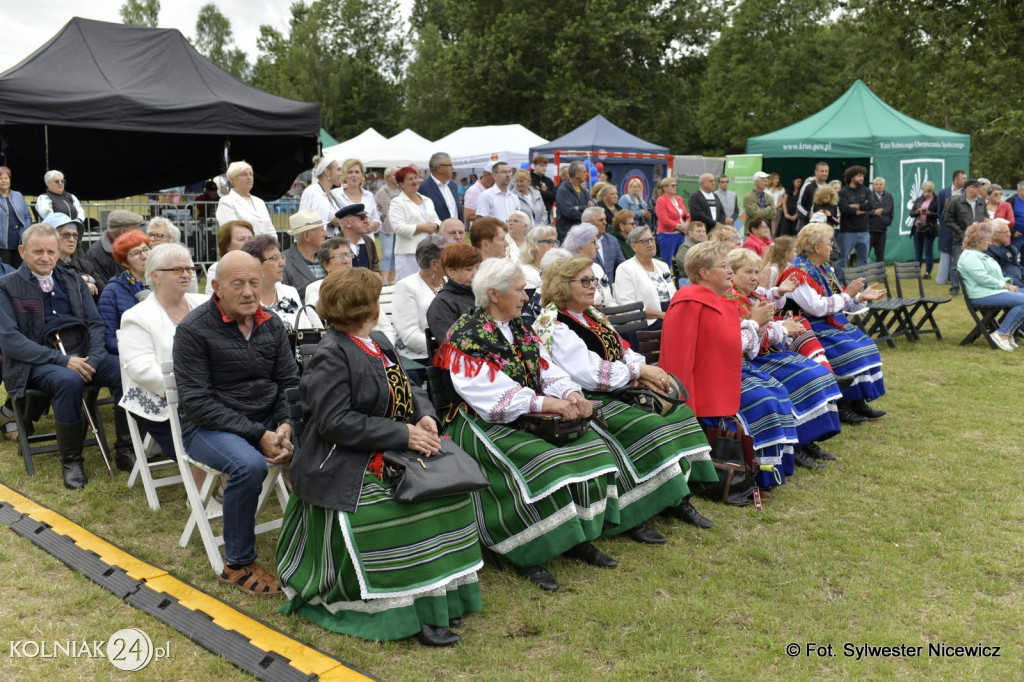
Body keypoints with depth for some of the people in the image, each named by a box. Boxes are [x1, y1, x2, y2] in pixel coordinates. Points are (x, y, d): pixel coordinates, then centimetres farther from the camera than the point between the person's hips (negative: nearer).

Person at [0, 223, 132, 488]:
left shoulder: (74, 282, 18)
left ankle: (125, 450, -11)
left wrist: (92, 358, -9)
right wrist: (62, 359, -18)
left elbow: (95, 324, 13)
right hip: (36, 363, -4)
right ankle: (70, 461, -19)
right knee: (69, 381, -37)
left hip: (81, 355, 4)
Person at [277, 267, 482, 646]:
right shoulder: (331, 355, -14)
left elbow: (408, 390, 16)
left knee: (444, 491, -11)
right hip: (344, 467, -8)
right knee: (403, 515, -27)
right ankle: (413, 614, -14)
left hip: (392, 454, 8)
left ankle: (439, 594, -2)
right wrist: (403, 435, -21)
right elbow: (335, 422, -21)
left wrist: (425, 416, -8)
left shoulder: (379, 342, 13)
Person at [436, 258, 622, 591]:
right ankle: (527, 556, -15)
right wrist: (544, 402, -29)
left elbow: (546, 367, 5)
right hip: (485, 425, -8)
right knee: (539, 464, -30)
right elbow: (490, 392, -23)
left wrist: (571, 393, -16)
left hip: (529, 418, 8)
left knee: (590, 446, -8)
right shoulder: (466, 335, -12)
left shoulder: (519, 327, 13)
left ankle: (579, 537, 1)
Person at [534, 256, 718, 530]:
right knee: (649, 427, -27)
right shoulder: (555, 328, -12)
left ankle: (678, 498, 0)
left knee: (680, 413, -4)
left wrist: (643, 374, -8)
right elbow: (589, 374, -22)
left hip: (619, 391, 9)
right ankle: (634, 517, -18)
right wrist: (640, 370, -16)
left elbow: (623, 351, 15)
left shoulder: (592, 316, 16)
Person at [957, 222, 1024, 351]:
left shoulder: (981, 254, 23)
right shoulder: (969, 256, -11)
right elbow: (983, 278, -20)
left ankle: (1008, 332, -2)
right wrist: (1005, 286, -14)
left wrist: (1008, 283, 6)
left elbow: (997, 274, 25)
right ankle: (1001, 334, -15)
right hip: (983, 295, -11)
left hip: (995, 290, 11)